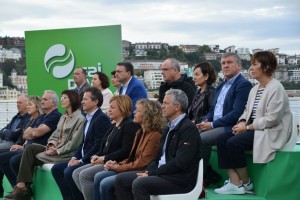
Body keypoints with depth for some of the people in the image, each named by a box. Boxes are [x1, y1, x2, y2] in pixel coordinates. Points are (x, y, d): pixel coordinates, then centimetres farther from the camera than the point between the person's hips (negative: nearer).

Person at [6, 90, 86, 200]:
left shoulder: (80, 119, -9)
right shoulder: (63, 117, 21)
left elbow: (74, 143, -16)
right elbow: (55, 134, 17)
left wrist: (57, 151, -16)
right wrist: (52, 145, -4)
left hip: (66, 153, -8)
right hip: (55, 149, 8)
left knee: (31, 158, -18)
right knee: (30, 148, -17)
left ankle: (23, 187, -8)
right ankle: (22, 186, -22)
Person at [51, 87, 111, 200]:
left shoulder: (102, 118, -14)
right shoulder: (89, 118, 16)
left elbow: (98, 145, -20)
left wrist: (81, 160, -18)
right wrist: (75, 158, 2)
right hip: (83, 159, 10)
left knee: (69, 172, -25)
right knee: (56, 169, 5)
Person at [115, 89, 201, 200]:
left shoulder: (188, 128, -12)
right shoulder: (169, 127, 18)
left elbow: (179, 163, -20)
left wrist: (152, 173, -16)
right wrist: (149, 171, 0)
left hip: (180, 179, -9)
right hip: (163, 173, 9)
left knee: (139, 183, -29)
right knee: (121, 179, 1)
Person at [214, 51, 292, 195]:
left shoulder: (276, 88, -14)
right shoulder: (255, 89, 15)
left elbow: (272, 119, -22)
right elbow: (247, 110, 16)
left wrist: (247, 127, -17)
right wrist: (242, 123, -7)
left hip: (270, 132, -9)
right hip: (253, 128, 9)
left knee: (234, 142, -25)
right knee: (222, 139, -10)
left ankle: (246, 183, -5)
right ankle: (235, 183, -16)